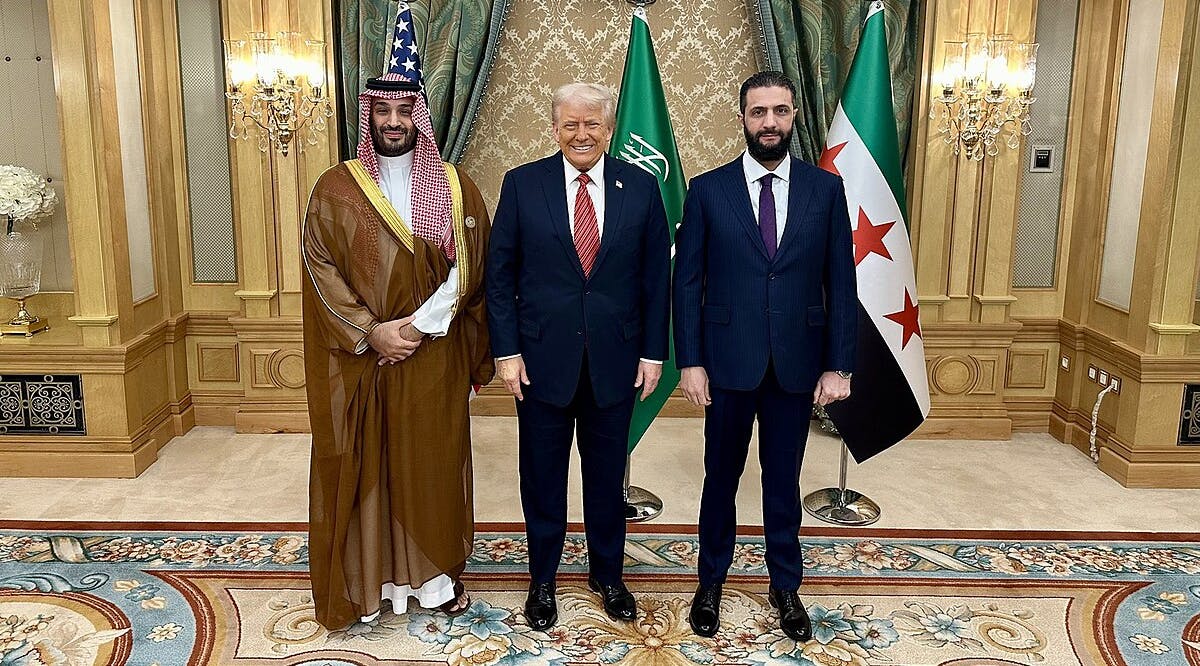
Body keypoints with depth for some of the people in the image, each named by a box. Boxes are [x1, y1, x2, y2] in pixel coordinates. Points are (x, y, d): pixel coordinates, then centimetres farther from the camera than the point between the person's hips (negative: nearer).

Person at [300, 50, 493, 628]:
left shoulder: (457, 189, 2)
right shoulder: (336, 189, 0)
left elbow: (469, 273, -2)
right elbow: (321, 270, -5)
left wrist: (421, 324, -14)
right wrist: (370, 333, -15)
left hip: (436, 359, 1)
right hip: (361, 362, 0)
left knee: (432, 463, 10)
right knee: (364, 466, 6)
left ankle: (434, 572, 27)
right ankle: (368, 578, 22)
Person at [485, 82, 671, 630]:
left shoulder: (641, 187, 0)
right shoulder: (522, 184, -2)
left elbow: (656, 277, 3)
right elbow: (500, 275, -1)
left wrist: (653, 352, 0)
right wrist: (506, 351, -6)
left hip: (616, 359, 1)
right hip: (543, 358, -1)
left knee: (607, 473, 14)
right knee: (543, 476, 12)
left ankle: (607, 575, 34)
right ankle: (542, 580, 31)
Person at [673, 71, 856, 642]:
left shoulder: (825, 188, 1)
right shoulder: (707, 189, -2)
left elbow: (840, 283, 1)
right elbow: (687, 283, -2)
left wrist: (838, 365, -3)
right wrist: (690, 362, -6)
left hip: (796, 364, 1)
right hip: (728, 362, -1)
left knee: (784, 481, 14)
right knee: (721, 477, 13)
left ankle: (785, 586, 33)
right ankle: (711, 582, 32)